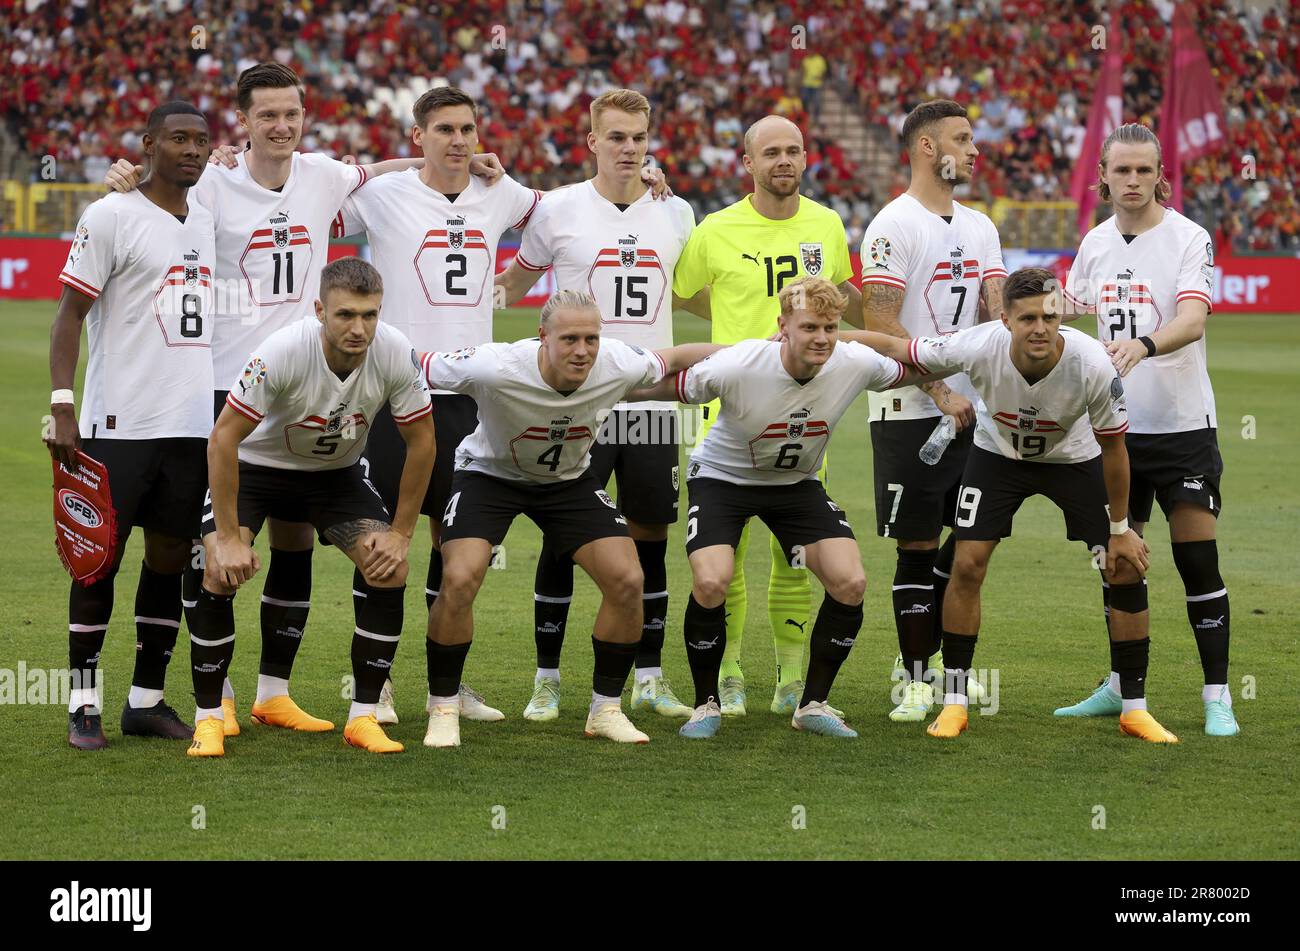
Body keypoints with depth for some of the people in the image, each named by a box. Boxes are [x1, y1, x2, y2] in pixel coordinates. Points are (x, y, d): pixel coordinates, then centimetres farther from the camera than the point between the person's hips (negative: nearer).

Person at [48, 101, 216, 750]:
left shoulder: (209, 219, 14)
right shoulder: (111, 217, -6)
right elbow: (69, 315, -7)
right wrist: (62, 411, -15)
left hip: (192, 426, 6)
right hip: (119, 424, -6)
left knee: (171, 559, 8)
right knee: (101, 557, -1)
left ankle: (147, 699, 16)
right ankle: (83, 704, 5)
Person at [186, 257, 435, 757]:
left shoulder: (396, 354, -25)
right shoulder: (281, 353, -35)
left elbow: (421, 440, -10)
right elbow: (223, 438, -28)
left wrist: (401, 532, -9)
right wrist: (228, 537, -27)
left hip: (337, 472, 3)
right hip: (257, 465, -3)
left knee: (391, 571, -15)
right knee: (219, 575, -22)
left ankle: (363, 717, -2)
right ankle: (208, 719, -6)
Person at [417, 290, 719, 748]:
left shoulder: (619, 365, -26)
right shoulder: (496, 369, -37)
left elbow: (674, 358, -4)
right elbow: (413, 367, -23)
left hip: (568, 479, 3)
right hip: (489, 472, -3)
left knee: (627, 580, -11)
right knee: (459, 580, -24)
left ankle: (605, 709, 8)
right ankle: (443, 710, -5)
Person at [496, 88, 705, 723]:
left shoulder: (675, 214, 8)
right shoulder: (558, 210, 0)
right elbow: (514, 283, 14)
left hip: (652, 402, 3)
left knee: (650, 539, 6)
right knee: (561, 540, -1)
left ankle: (649, 678, 15)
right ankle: (547, 681, 8)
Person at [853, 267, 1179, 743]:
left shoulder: (1093, 365, -35)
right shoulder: (977, 348, -35)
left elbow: (1113, 448, -19)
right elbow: (893, 347, -19)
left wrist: (1120, 529, -10)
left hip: (1075, 458, 0)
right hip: (998, 453, 0)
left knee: (1126, 572, -8)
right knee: (967, 565, -13)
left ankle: (1134, 708, 7)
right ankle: (954, 702, 1)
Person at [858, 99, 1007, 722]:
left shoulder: (979, 228, 14)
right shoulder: (893, 226, -9)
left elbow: (999, 312, 7)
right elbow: (880, 325, -14)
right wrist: (941, 392, -17)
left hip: (971, 409, 7)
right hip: (908, 413, -7)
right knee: (918, 548, -3)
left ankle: (920, 656, 23)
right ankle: (914, 678, 5)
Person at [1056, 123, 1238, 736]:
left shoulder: (1189, 238, -10)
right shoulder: (1095, 243, 6)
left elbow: (1192, 319, -26)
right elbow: (1069, 316, 21)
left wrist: (1144, 345, -43)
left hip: (1182, 423, -5)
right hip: (1114, 426, 5)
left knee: (1197, 562, -8)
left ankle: (1217, 697, -2)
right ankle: (1121, 688, 23)